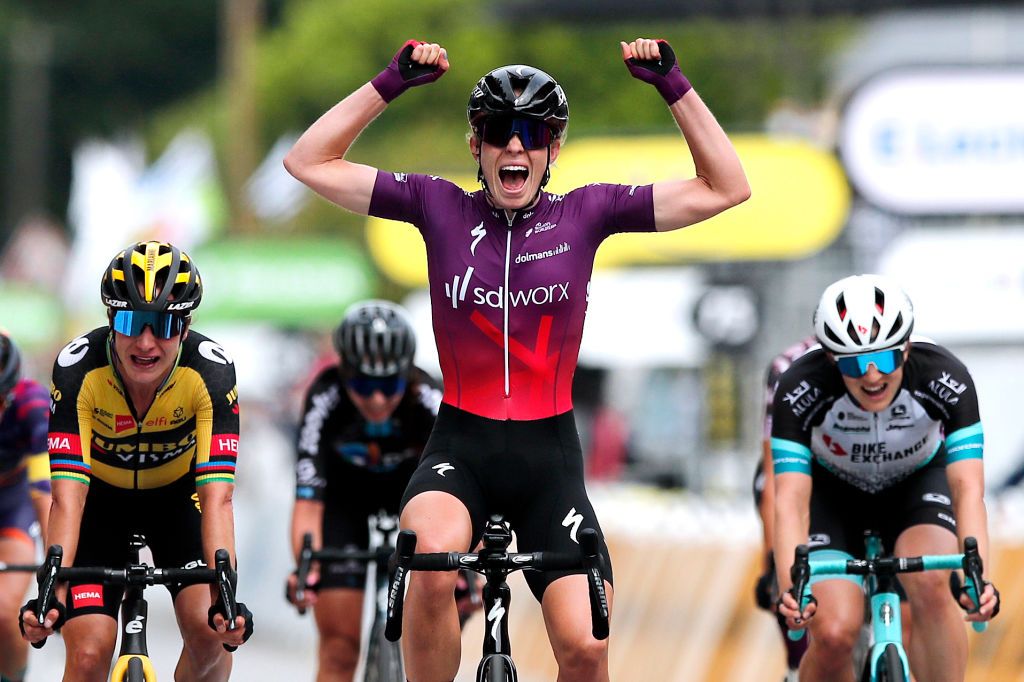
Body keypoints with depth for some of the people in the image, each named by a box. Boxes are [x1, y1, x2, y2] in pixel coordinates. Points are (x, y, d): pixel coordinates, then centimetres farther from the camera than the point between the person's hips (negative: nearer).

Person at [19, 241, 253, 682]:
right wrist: (51, 592, -48)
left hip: (177, 494, 1)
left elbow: (217, 496, -35)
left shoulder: (210, 370, -30)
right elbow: (68, 496, -35)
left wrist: (225, 596, -48)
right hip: (102, 497, 0)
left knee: (211, 632, -20)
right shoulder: (78, 368, -31)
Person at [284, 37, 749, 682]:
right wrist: (390, 83, -7)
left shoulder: (585, 214, 2)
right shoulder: (440, 207, 2)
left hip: (549, 456, 1)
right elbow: (309, 162, 0)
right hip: (460, 445, -1)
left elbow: (725, 189, 1)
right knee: (434, 556, -35)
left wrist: (676, 88, -6)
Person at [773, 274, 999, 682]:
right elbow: (791, 500, -36)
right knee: (833, 635, -21)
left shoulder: (945, 380, -31)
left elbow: (968, 489, -36)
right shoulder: (800, 390, -33)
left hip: (917, 484, 0)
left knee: (932, 586, -31)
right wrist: (790, 589, -52)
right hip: (834, 492, 0)